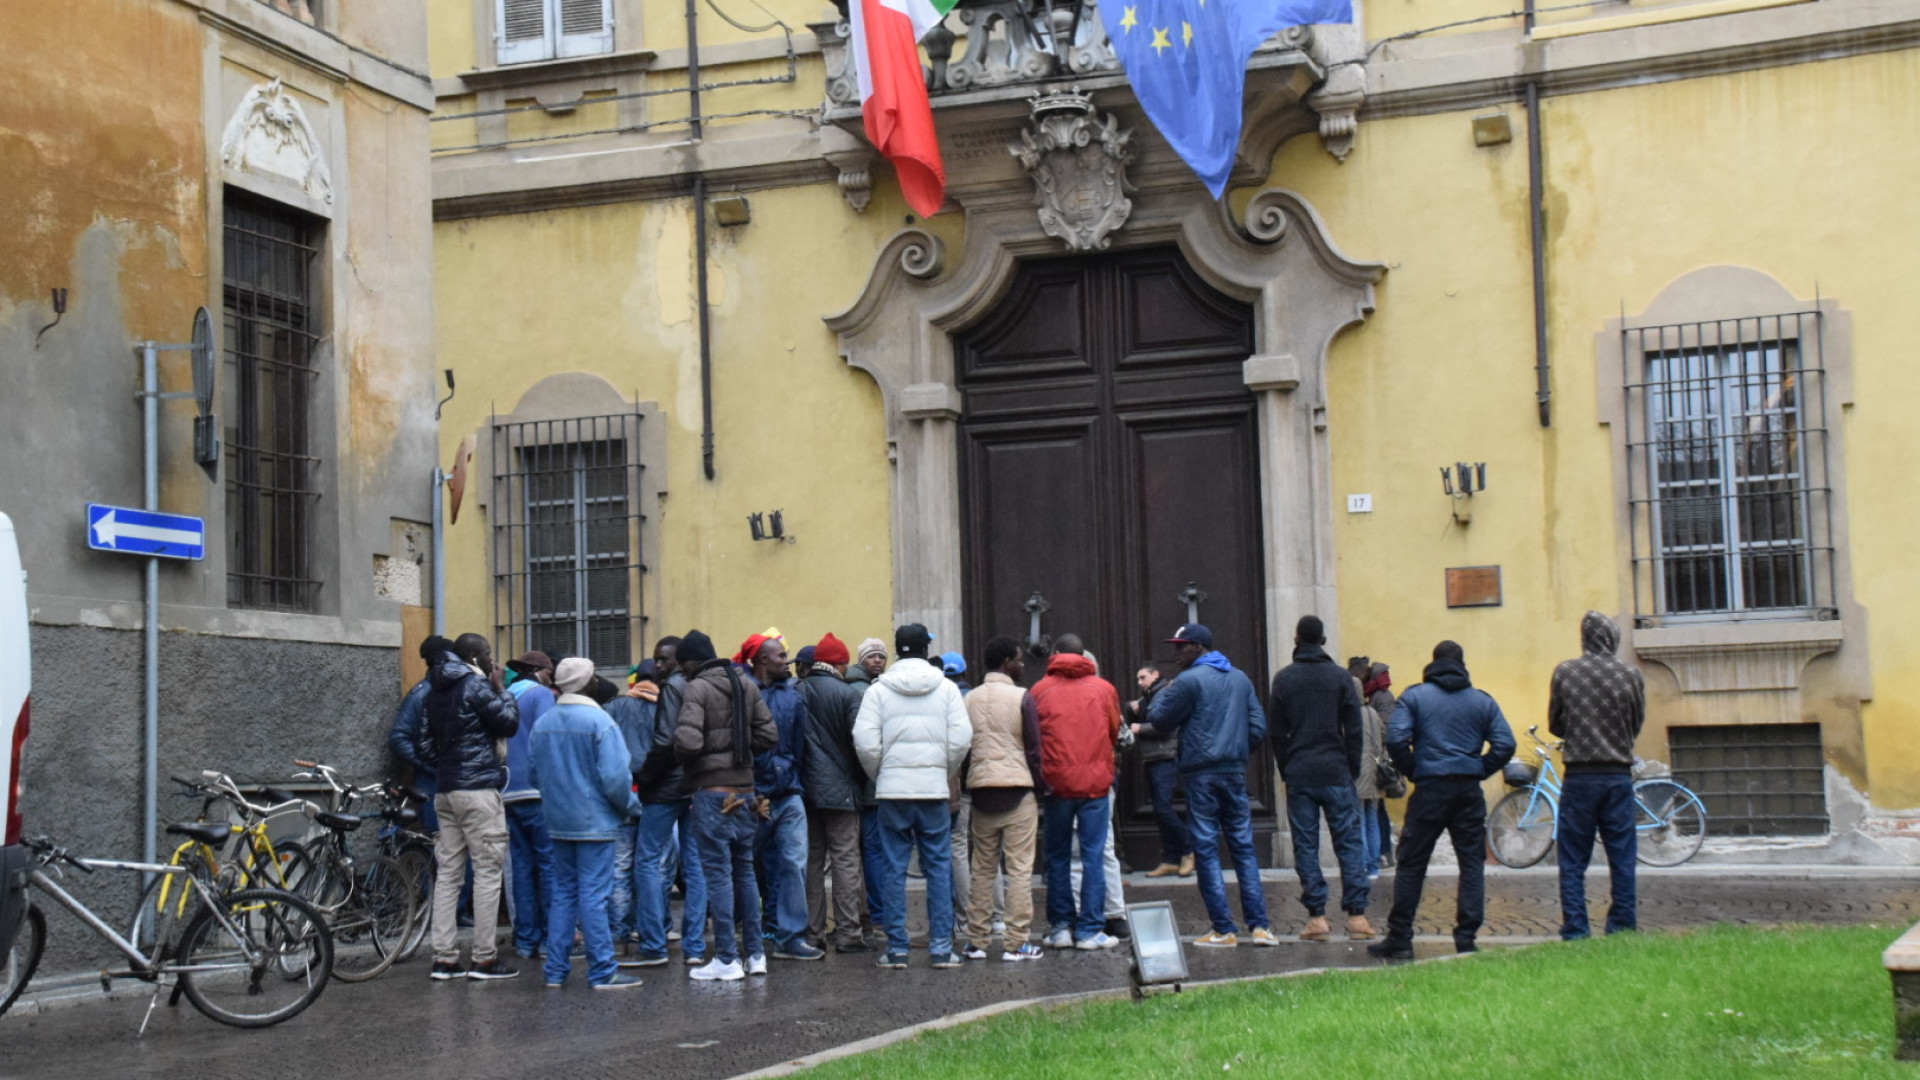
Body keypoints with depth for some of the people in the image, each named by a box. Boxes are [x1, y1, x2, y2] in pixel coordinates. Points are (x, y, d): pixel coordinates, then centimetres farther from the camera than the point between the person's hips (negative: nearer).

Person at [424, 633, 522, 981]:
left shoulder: (438, 690, 15)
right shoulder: (475, 685, -10)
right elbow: (509, 723, -7)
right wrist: (501, 688, 3)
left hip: (445, 789, 8)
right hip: (478, 788, -8)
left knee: (447, 873, 7)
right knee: (488, 872, -3)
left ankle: (444, 958, 6)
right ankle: (485, 958, -3)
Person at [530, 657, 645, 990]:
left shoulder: (542, 724, 5)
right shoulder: (599, 721, -14)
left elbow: (534, 774, 12)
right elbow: (615, 776, -17)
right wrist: (631, 807, -2)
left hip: (558, 822, 6)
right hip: (594, 821, -6)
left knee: (562, 893, 13)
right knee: (594, 895, -4)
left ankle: (556, 971, 15)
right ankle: (602, 972, -1)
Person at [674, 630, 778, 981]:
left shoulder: (697, 688, -11)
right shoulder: (747, 686, 9)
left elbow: (688, 741, -22)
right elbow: (769, 735, 7)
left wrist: (683, 758, -1)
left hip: (712, 792, -6)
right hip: (744, 790, 7)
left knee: (718, 873, -3)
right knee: (744, 870, 15)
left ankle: (727, 959, -2)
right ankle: (755, 953, 18)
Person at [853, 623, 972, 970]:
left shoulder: (878, 690, 0)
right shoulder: (946, 688, 2)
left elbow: (865, 742, -7)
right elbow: (961, 739, -4)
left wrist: (878, 775, 9)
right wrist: (946, 774, 10)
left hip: (892, 789, 0)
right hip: (933, 788, 0)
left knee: (893, 869, 5)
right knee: (939, 866, 6)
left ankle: (896, 948, 6)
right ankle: (942, 947, 4)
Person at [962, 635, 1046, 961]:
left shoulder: (969, 699, 8)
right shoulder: (1021, 698, -5)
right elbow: (1034, 750, -5)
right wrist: (1040, 789, 5)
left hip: (981, 790, 4)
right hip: (1018, 789, -4)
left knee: (982, 870, 10)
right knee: (1020, 869, -2)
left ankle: (976, 940, 10)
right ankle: (1016, 943, -3)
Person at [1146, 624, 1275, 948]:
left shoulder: (1189, 681, -8)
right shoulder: (1240, 678, 11)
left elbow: (1160, 720, -2)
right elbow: (1258, 727, 9)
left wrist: (1164, 692, 15)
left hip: (1201, 775, -5)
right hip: (1235, 773, 5)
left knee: (1206, 850, -1)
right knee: (1243, 847, 9)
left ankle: (1223, 930, -2)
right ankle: (1259, 925, 3)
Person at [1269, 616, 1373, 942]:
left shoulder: (1284, 679, 3)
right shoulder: (1341, 678, 1)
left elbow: (1276, 732, 3)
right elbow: (1355, 731, -1)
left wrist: (1286, 770, 10)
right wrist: (1353, 771, 6)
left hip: (1299, 776, 1)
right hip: (1336, 774, 0)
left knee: (1305, 846, 3)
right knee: (1349, 843, 3)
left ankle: (1317, 917, -1)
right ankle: (1356, 915, -2)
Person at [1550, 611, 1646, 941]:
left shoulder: (1564, 673, -2)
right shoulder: (1631, 676, -2)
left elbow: (1555, 724, 6)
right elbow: (1637, 725, 9)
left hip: (1578, 777, -1)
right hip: (1619, 775, 1)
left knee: (1573, 861, 4)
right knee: (1622, 858, 8)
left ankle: (1575, 932, 0)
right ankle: (1622, 928, 9)